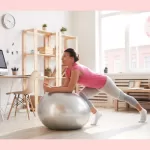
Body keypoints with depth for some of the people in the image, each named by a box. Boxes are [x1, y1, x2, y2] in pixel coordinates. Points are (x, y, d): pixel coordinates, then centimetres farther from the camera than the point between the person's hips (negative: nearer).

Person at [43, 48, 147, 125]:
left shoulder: (76, 69, -35)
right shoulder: (68, 70, -8)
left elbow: (70, 89, -40)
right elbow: (65, 87, -10)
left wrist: (51, 89, -41)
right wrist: (50, 87, -23)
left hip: (105, 82, -7)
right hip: (96, 85, 7)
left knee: (123, 97, 12)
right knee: (81, 95, -13)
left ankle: (142, 111, 36)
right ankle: (96, 113, 6)